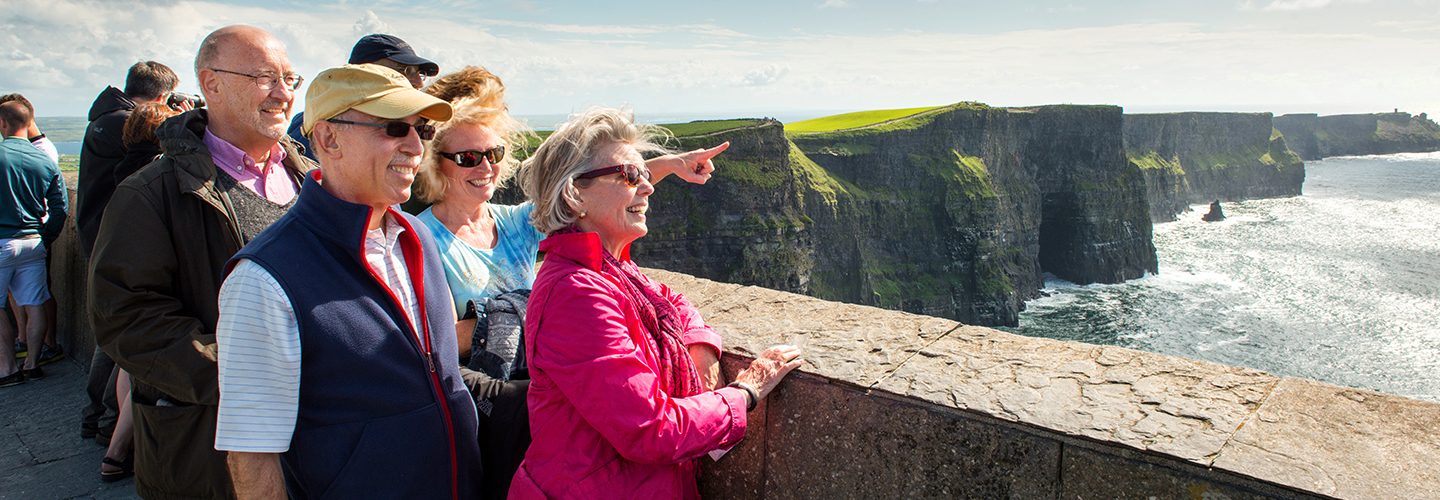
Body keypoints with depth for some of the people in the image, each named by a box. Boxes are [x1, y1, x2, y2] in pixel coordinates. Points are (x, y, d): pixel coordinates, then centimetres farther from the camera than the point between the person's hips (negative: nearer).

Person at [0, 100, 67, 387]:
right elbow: (59, 209, 4)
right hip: (33, 243, 4)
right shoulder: (46, 162, 2)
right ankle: (32, 364, 16)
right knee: (34, 307, 9)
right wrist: (45, 241, 14)